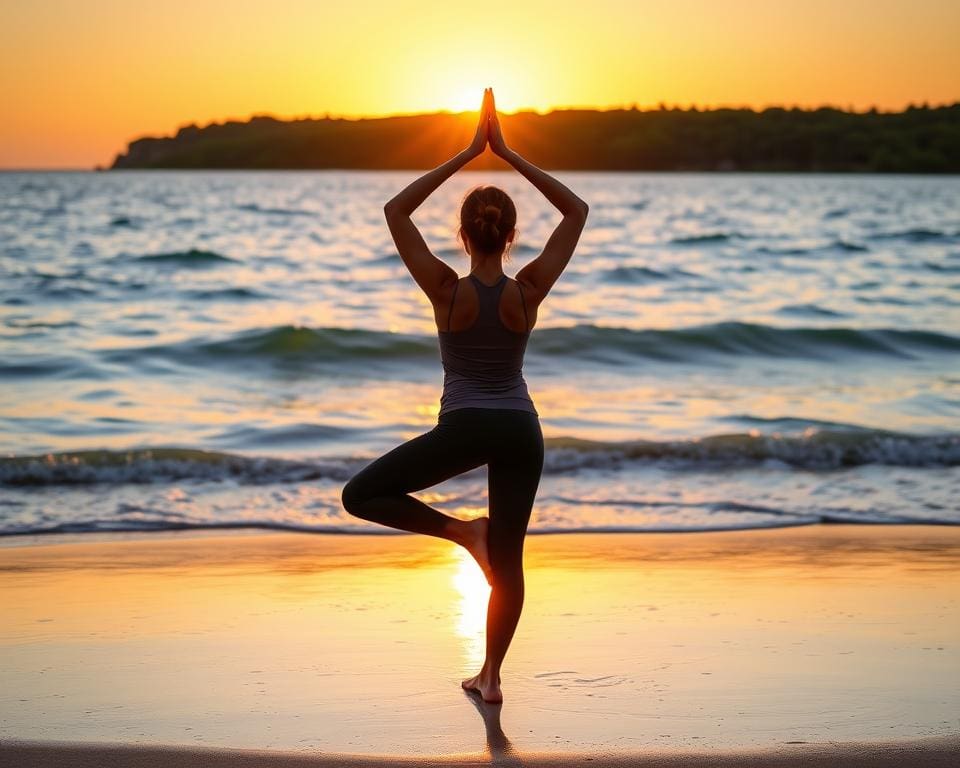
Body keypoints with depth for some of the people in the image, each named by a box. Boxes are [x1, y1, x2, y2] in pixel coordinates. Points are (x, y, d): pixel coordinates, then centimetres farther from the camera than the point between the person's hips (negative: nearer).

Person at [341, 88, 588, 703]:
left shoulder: (447, 290, -11)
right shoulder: (529, 290, -7)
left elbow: (396, 211, -3)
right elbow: (577, 211, 2)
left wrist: (467, 154, -3)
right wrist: (508, 154, -2)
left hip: (463, 428, -3)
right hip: (521, 429, 3)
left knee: (361, 496, 10)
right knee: (508, 559, 13)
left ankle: (462, 531, -2)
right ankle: (491, 675, 19)